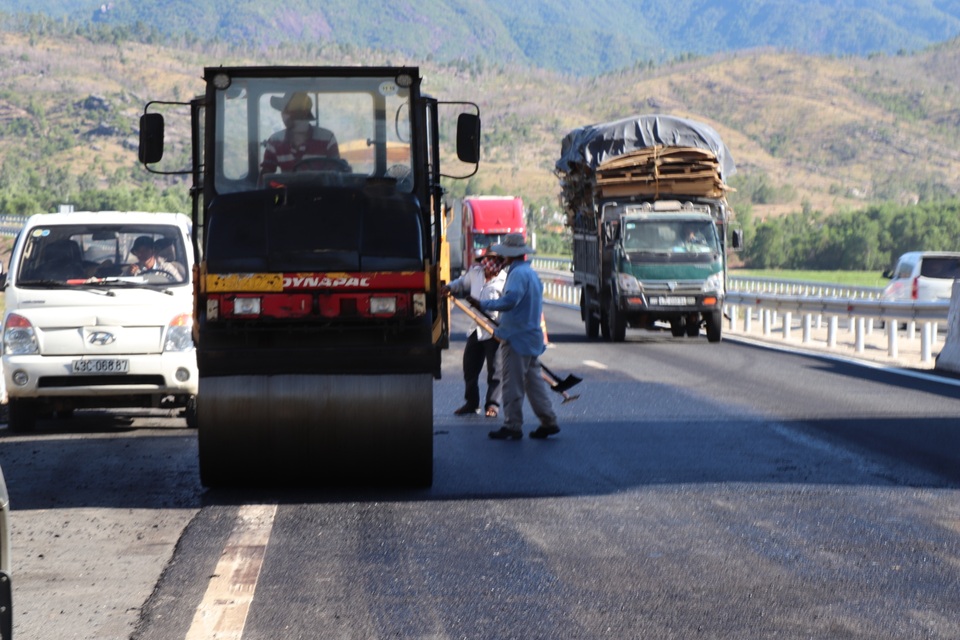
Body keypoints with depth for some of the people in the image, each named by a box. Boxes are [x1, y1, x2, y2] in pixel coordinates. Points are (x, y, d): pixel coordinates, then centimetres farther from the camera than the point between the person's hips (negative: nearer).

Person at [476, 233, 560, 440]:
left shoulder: (518, 273, -15)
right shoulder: (531, 273, 17)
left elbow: (509, 300, -28)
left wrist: (483, 304, -23)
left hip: (516, 337, -10)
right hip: (532, 336, 10)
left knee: (512, 384, -4)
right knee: (534, 379, 13)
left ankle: (512, 426, -1)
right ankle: (548, 421, 13)